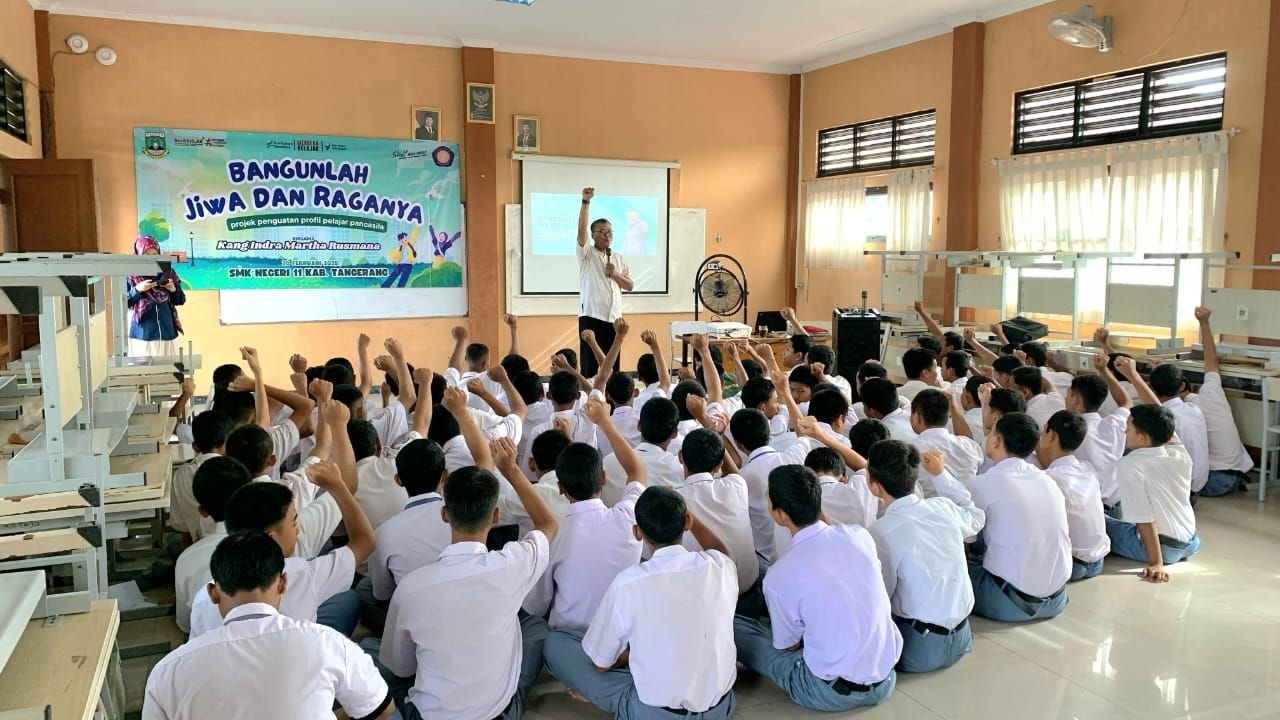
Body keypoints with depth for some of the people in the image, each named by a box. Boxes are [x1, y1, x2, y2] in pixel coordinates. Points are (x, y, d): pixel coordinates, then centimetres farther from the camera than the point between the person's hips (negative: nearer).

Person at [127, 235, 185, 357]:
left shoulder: (167, 272, 6)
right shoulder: (130, 275, 0)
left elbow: (180, 300, 11)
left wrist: (174, 290, -8)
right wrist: (137, 290, -16)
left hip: (167, 332, 2)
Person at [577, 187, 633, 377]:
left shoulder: (619, 259, 14)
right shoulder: (586, 254, 0)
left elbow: (630, 286, 11)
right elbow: (581, 230, -15)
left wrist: (614, 274, -6)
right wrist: (586, 202, -23)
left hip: (614, 318, 5)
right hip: (591, 316, -5)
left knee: (612, 365, 8)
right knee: (590, 364, -4)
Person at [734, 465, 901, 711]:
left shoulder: (779, 577, -20)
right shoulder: (859, 535, -7)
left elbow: (788, 646, -2)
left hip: (833, 695, -5)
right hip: (886, 682, 6)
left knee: (733, 627, 6)